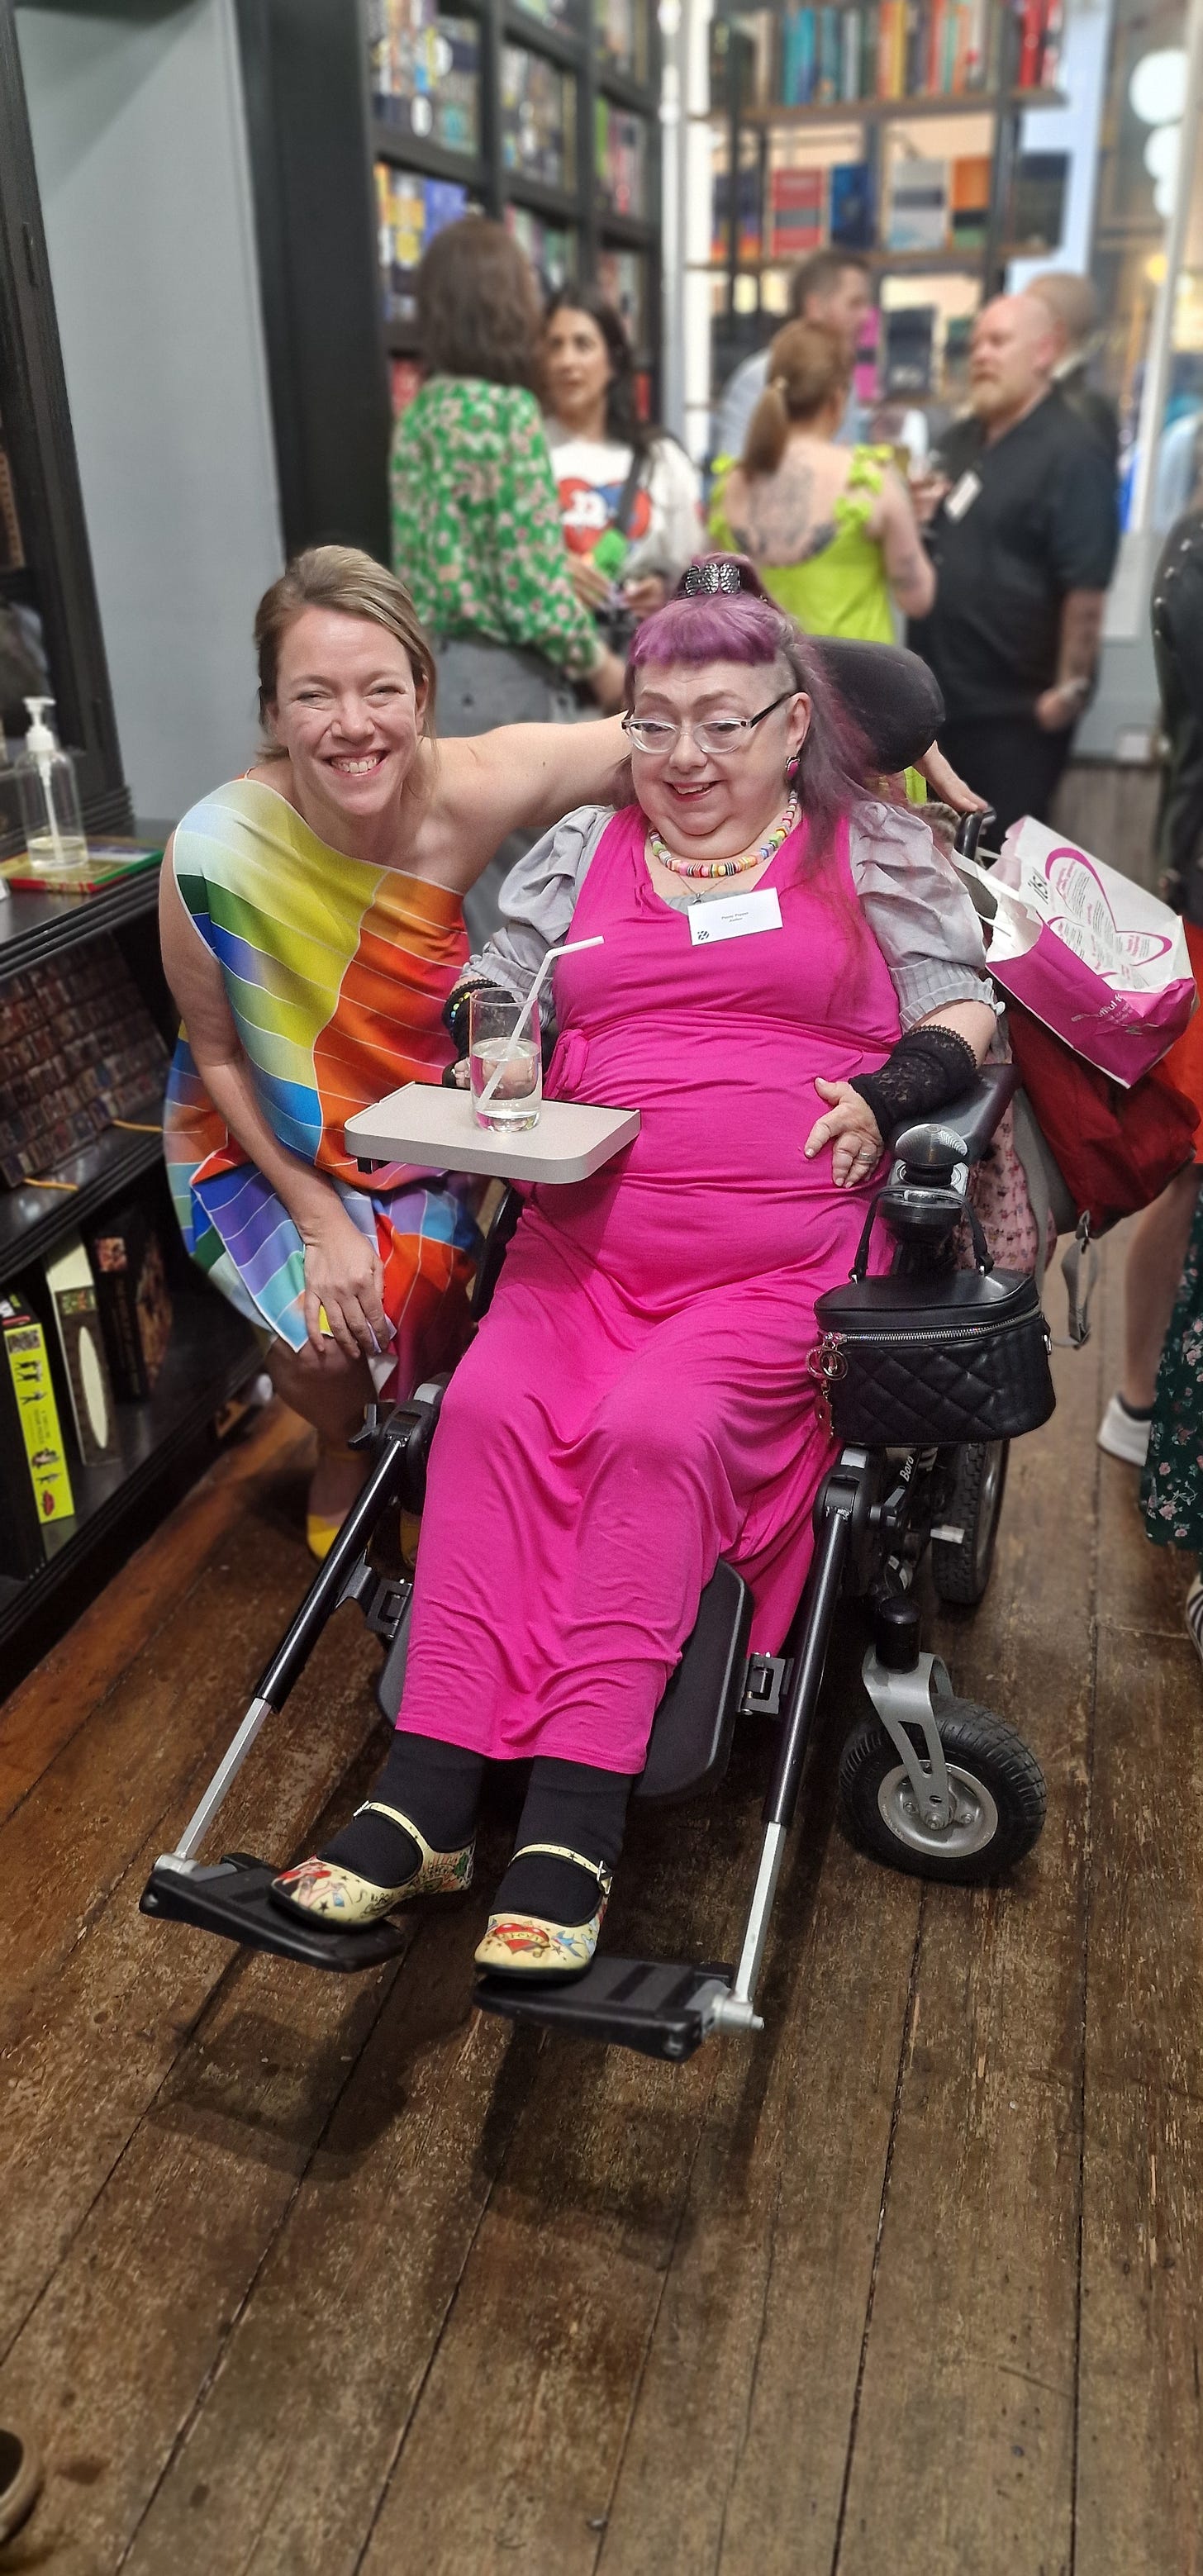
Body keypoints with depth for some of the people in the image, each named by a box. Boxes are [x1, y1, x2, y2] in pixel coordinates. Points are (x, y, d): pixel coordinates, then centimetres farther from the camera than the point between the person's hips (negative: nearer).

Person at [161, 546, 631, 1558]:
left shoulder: (472, 791, -26)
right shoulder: (213, 852, -28)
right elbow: (219, 1054, -14)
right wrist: (320, 1219, -15)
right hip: (260, 1145, -1)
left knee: (428, 1319, -14)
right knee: (323, 1343, -18)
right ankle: (348, 1453, 22)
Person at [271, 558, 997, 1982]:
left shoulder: (871, 849, 16)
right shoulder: (579, 849, 23)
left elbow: (963, 1010, 11)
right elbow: (492, 995, 22)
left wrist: (884, 1095, -9)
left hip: (782, 1247, -2)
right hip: (584, 1229, 3)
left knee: (660, 1432, -28)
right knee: (490, 1410, -23)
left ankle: (574, 1812, -24)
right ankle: (428, 1792, -23)